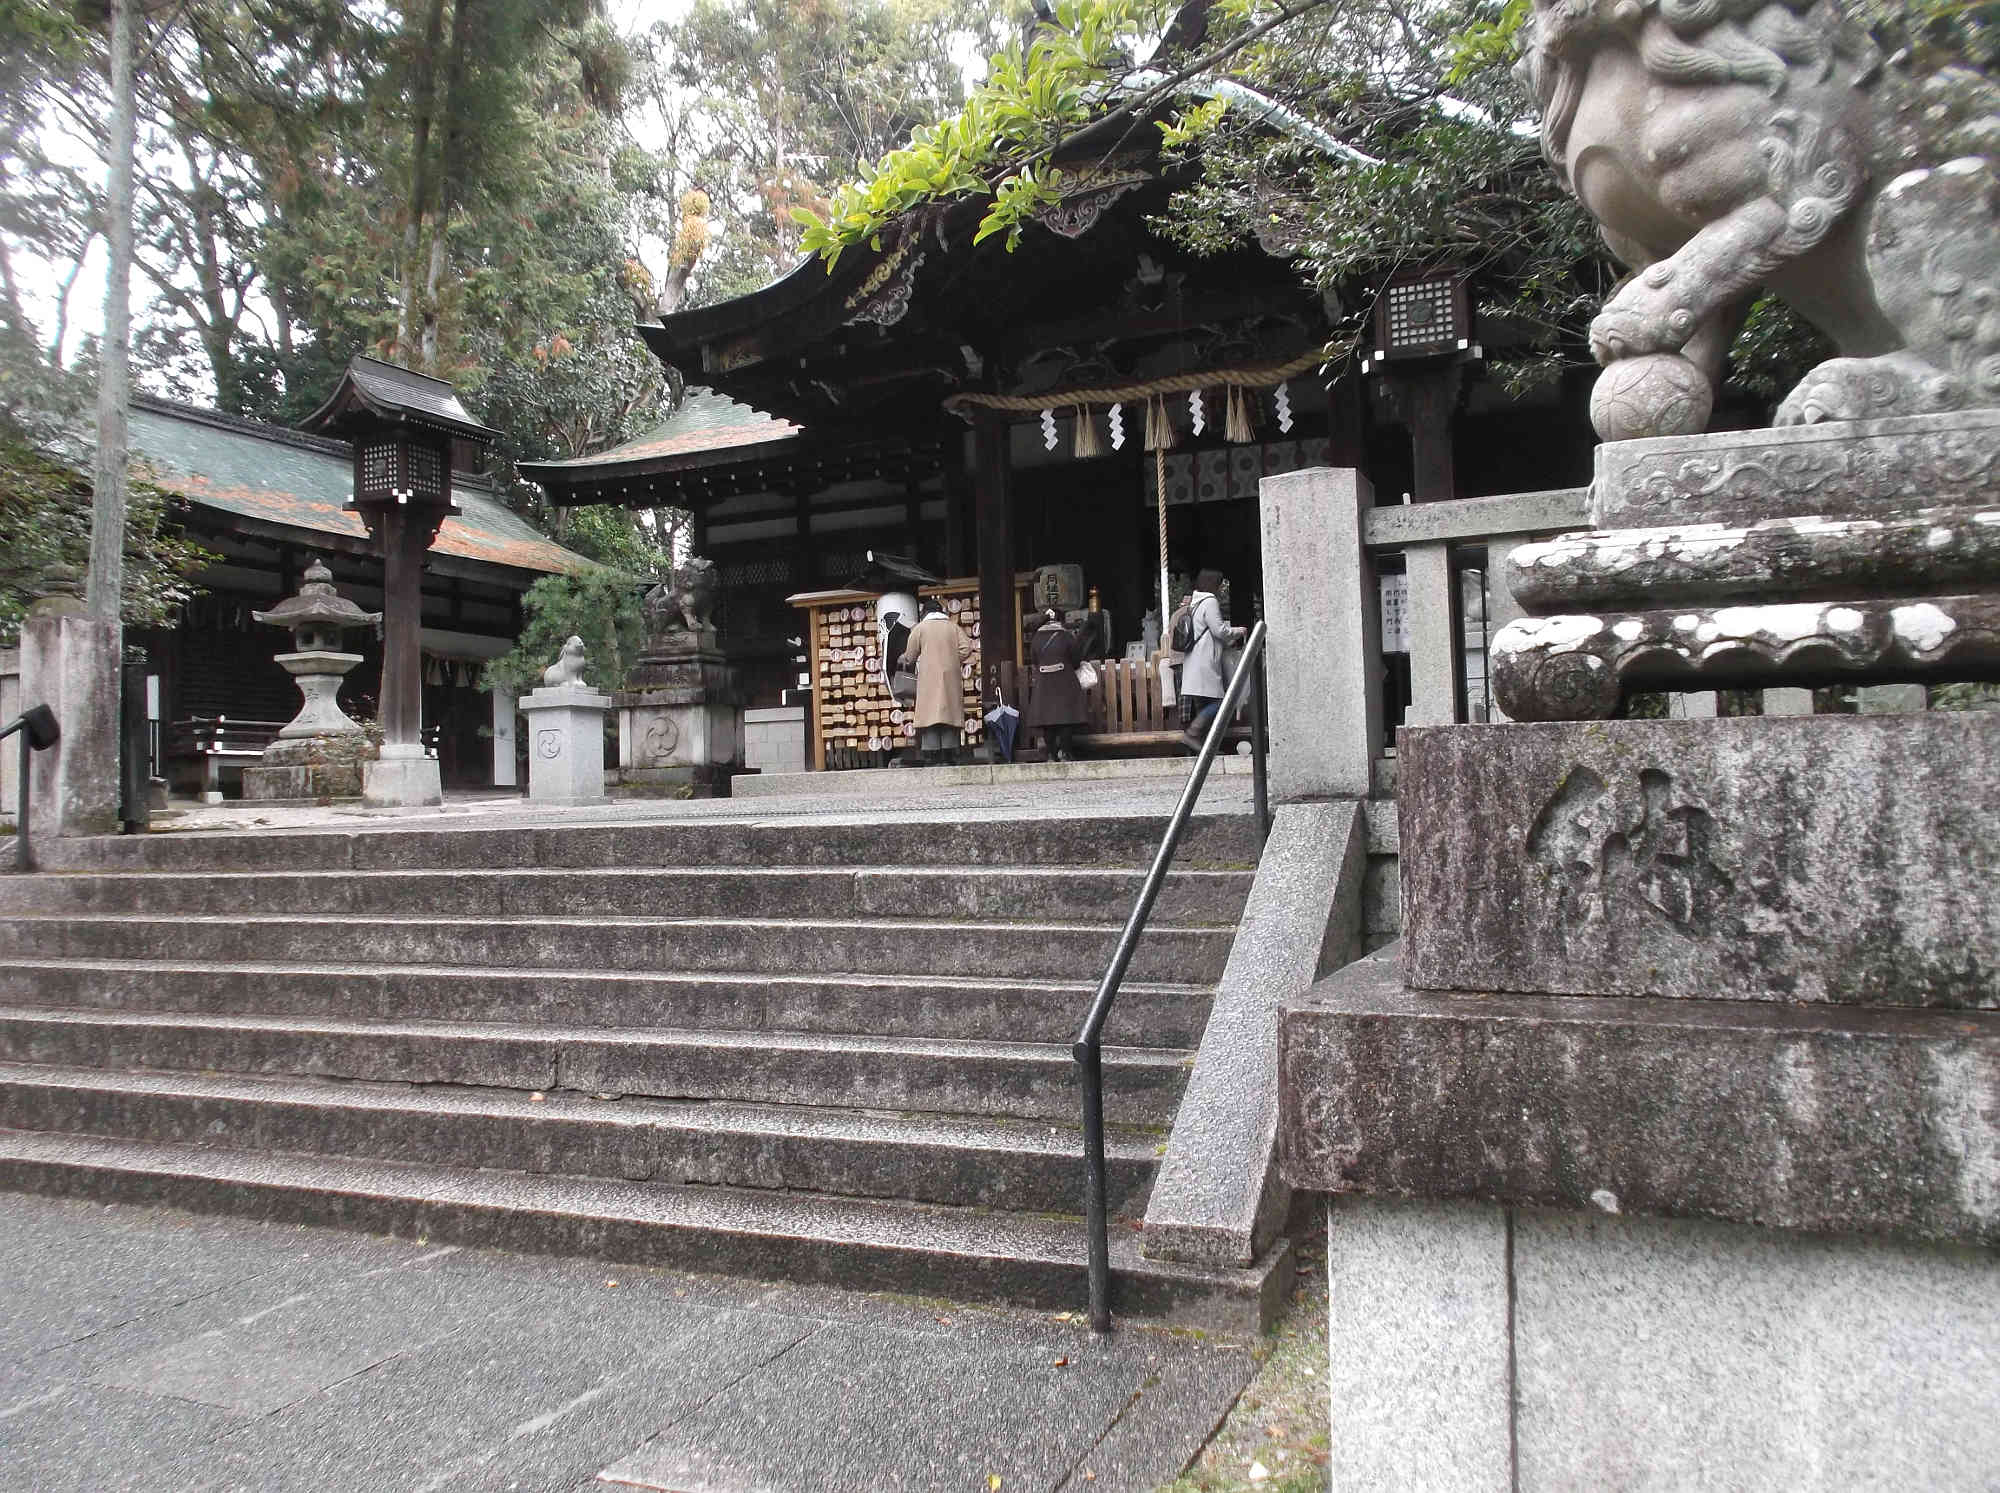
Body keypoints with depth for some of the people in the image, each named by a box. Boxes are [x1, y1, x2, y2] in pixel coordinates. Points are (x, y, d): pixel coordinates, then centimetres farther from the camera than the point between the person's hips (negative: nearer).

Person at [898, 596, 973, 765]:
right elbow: (966, 648, -2)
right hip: (951, 681, 3)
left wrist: (903, 662, 26)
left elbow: (910, 658, 4)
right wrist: (953, 662, 12)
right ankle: (947, 757, 0)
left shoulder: (920, 628, 3)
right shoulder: (953, 626, 10)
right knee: (949, 717, 4)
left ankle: (932, 760, -10)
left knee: (930, 718, -4)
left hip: (929, 681, -3)